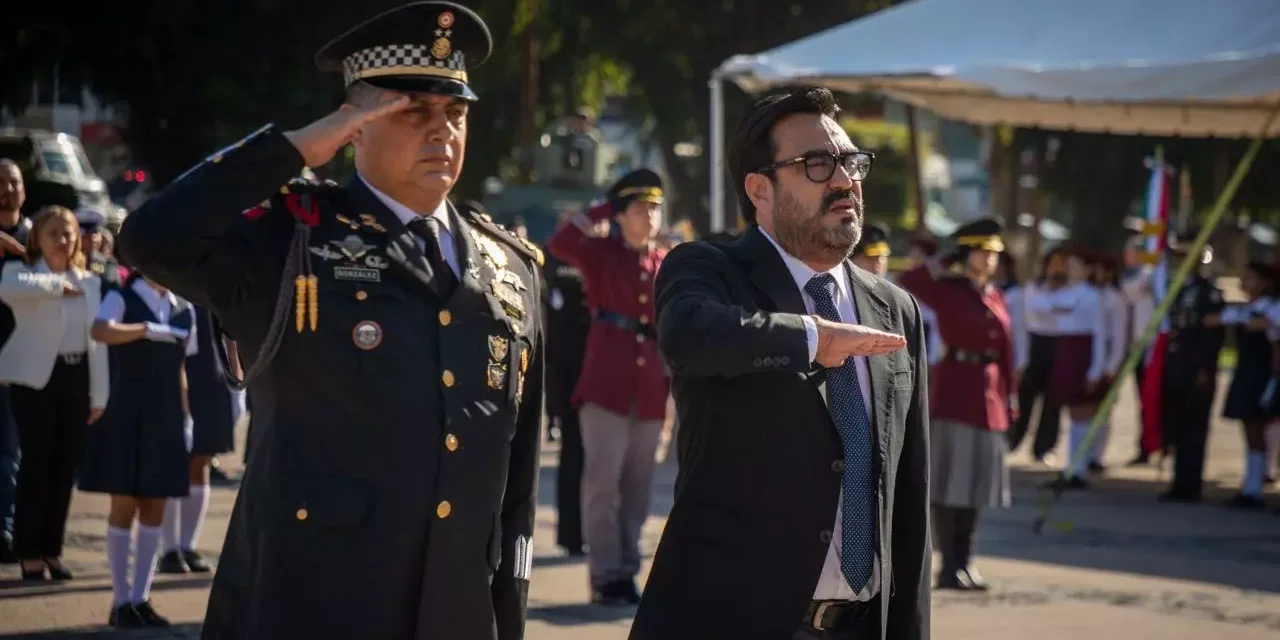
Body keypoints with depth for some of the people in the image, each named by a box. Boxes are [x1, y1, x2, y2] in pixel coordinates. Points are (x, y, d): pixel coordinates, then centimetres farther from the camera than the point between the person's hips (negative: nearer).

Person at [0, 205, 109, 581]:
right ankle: (30, 554, 3)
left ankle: (52, 550, 16)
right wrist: (56, 285, -19)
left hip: (76, 377, 5)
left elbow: (98, 340, 10)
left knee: (65, 465, 7)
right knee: (37, 463, -4)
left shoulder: (89, 282, 12)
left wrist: (99, 395, 5)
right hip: (36, 377, -5)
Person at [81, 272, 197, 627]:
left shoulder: (184, 310, 11)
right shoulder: (122, 299, -5)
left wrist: (185, 415, 11)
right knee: (124, 506, -2)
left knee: (154, 509, 5)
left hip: (165, 417, 5)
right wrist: (148, 330, -31)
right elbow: (100, 331, -27)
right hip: (127, 414, -5)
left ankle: (141, 598, 11)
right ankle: (121, 601, 4)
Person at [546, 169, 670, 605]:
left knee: (638, 486, 8)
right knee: (603, 481, -6)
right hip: (606, 383, -4)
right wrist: (604, 211, -13)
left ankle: (628, 572, 15)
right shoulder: (602, 253, 0)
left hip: (650, 389, 4)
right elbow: (559, 245, -19)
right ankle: (605, 576, -2)